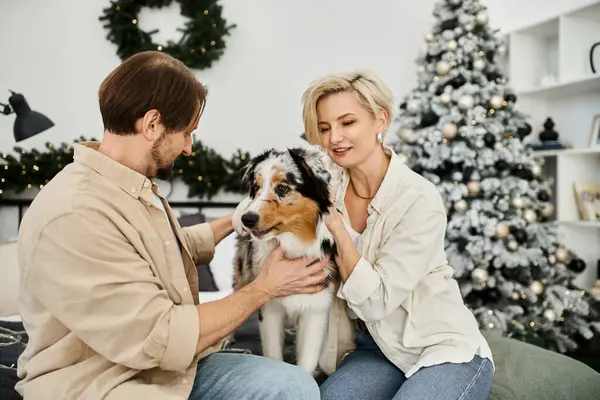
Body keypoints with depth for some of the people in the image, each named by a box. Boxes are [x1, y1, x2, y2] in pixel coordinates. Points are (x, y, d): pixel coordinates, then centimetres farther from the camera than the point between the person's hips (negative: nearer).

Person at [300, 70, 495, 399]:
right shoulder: (329, 193, -5)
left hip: (444, 350, -2)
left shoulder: (419, 199, -20)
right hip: (376, 348, 3)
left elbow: (376, 301, -21)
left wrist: (335, 223, -24)